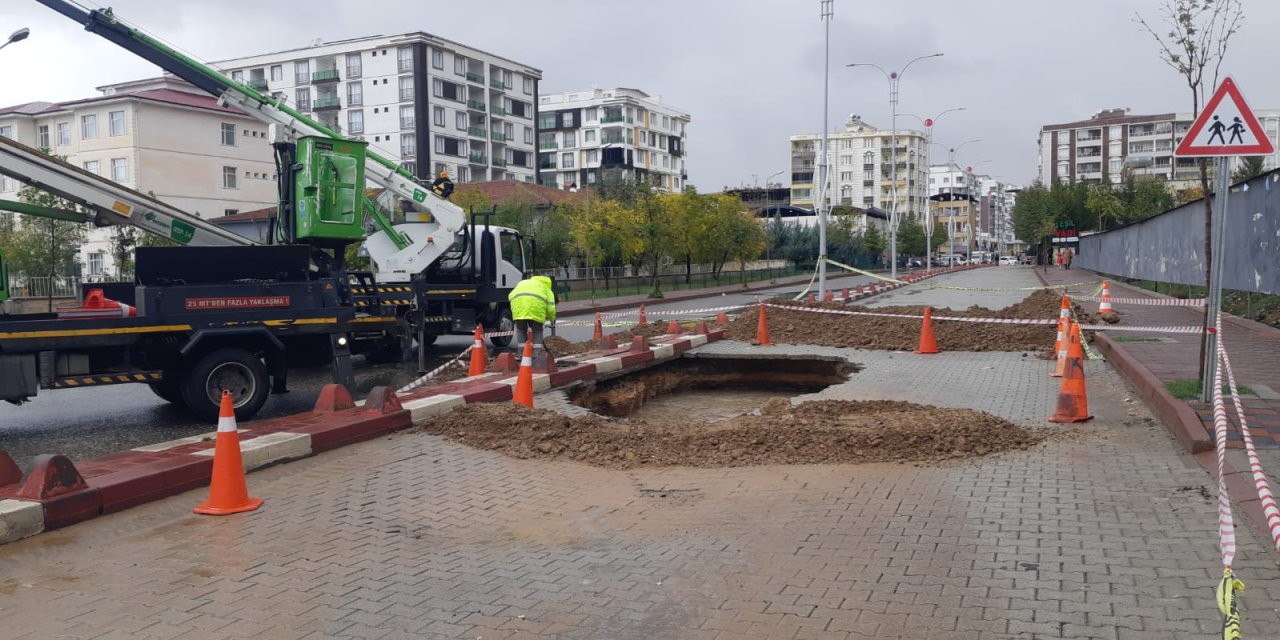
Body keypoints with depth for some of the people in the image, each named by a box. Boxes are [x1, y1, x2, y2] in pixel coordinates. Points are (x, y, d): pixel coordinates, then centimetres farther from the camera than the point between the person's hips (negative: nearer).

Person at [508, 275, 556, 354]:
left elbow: (510, 295, 23)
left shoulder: (522, 283, 39)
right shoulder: (546, 288, 30)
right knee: (537, 331, 12)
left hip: (517, 301, 2)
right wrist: (552, 319, 35)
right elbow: (550, 308, 17)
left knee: (521, 330, 16)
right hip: (536, 303, -2)